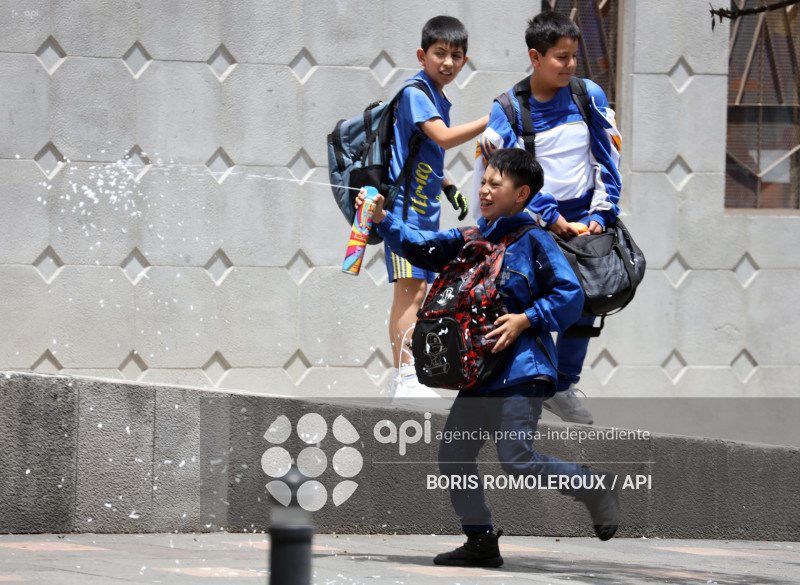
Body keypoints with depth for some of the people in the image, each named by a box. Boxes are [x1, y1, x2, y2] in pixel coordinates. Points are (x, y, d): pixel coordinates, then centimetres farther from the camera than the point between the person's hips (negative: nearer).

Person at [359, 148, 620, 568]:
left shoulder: (533, 241, -5)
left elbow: (570, 295, -9)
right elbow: (423, 248, 11)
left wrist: (525, 320, -17)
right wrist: (384, 221, -2)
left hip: (521, 370, -8)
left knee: (517, 459, -15)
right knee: (454, 454, 2)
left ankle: (594, 487, 5)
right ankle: (480, 541, 10)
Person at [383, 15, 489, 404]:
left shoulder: (438, 98, 17)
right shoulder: (415, 92, -13)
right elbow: (443, 138, -26)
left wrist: (448, 187, 20)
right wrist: (492, 119, -29)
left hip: (425, 209, 10)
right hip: (404, 206, -10)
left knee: (416, 293, 10)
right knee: (409, 290, -14)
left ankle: (405, 381, 14)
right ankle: (405, 379, -18)